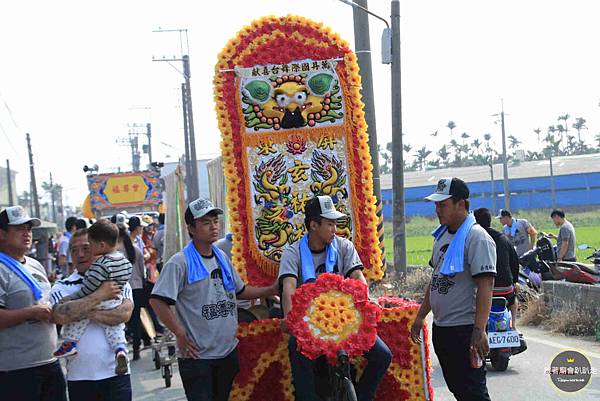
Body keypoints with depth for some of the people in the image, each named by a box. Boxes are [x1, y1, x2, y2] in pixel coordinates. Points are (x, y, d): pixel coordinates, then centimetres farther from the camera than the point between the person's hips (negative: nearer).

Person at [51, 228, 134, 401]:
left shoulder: (118, 282, 4)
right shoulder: (61, 287, 4)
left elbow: (124, 314, -13)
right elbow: (61, 315, -17)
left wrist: (88, 313, -16)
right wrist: (100, 295, -15)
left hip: (115, 372, -1)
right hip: (78, 375, 1)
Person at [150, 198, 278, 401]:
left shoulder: (222, 257, 8)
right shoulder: (180, 262, -15)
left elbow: (239, 291, 19)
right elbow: (157, 301, -20)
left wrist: (271, 290, 6)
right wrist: (180, 335, -18)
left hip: (228, 350, 7)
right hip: (197, 355, -7)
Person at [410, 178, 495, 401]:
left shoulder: (477, 238, -15)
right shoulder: (442, 236, 13)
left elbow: (485, 286, -21)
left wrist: (479, 330, -27)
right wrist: (421, 316, 20)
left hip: (465, 330, -9)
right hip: (440, 328, 9)